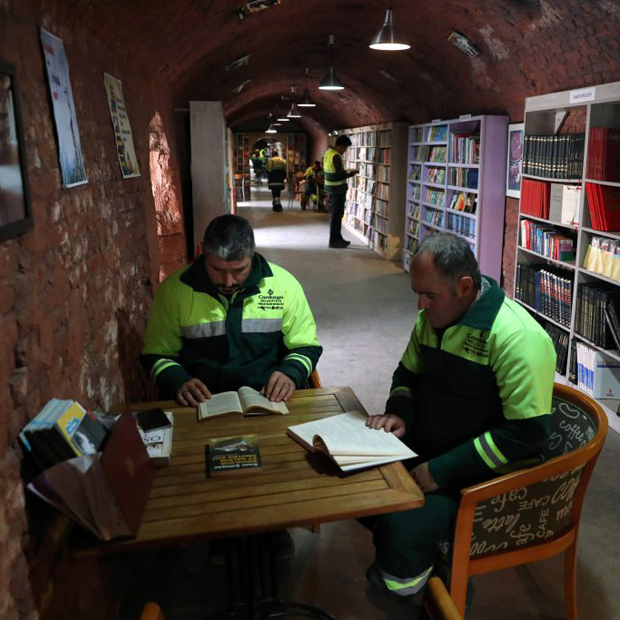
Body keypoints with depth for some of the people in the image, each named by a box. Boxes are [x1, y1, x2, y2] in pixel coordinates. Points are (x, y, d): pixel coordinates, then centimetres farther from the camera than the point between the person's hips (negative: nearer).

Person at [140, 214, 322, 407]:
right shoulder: (173, 289, -4)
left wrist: (290, 374, -15)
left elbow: (306, 347, 6)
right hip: (201, 404, 0)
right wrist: (178, 382, -14)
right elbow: (156, 353, 6)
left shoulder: (284, 283, -3)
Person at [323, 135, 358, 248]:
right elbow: (340, 175, -21)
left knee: (337, 214, 17)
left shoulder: (328, 152, 9)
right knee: (336, 215, -1)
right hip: (338, 190, -9)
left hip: (331, 189, 9)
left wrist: (346, 171, 16)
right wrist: (352, 173, -6)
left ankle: (337, 238, 26)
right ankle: (333, 241, 6)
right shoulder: (336, 156, -20)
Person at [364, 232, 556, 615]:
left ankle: (401, 601, 6)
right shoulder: (432, 318, 1)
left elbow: (527, 433, -25)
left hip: (486, 476, -8)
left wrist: (441, 471, -22)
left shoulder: (518, 337, -23)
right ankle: (425, 562, 12)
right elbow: (408, 373, 16)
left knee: (402, 527, -27)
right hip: (427, 450, 8)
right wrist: (399, 414, -7)